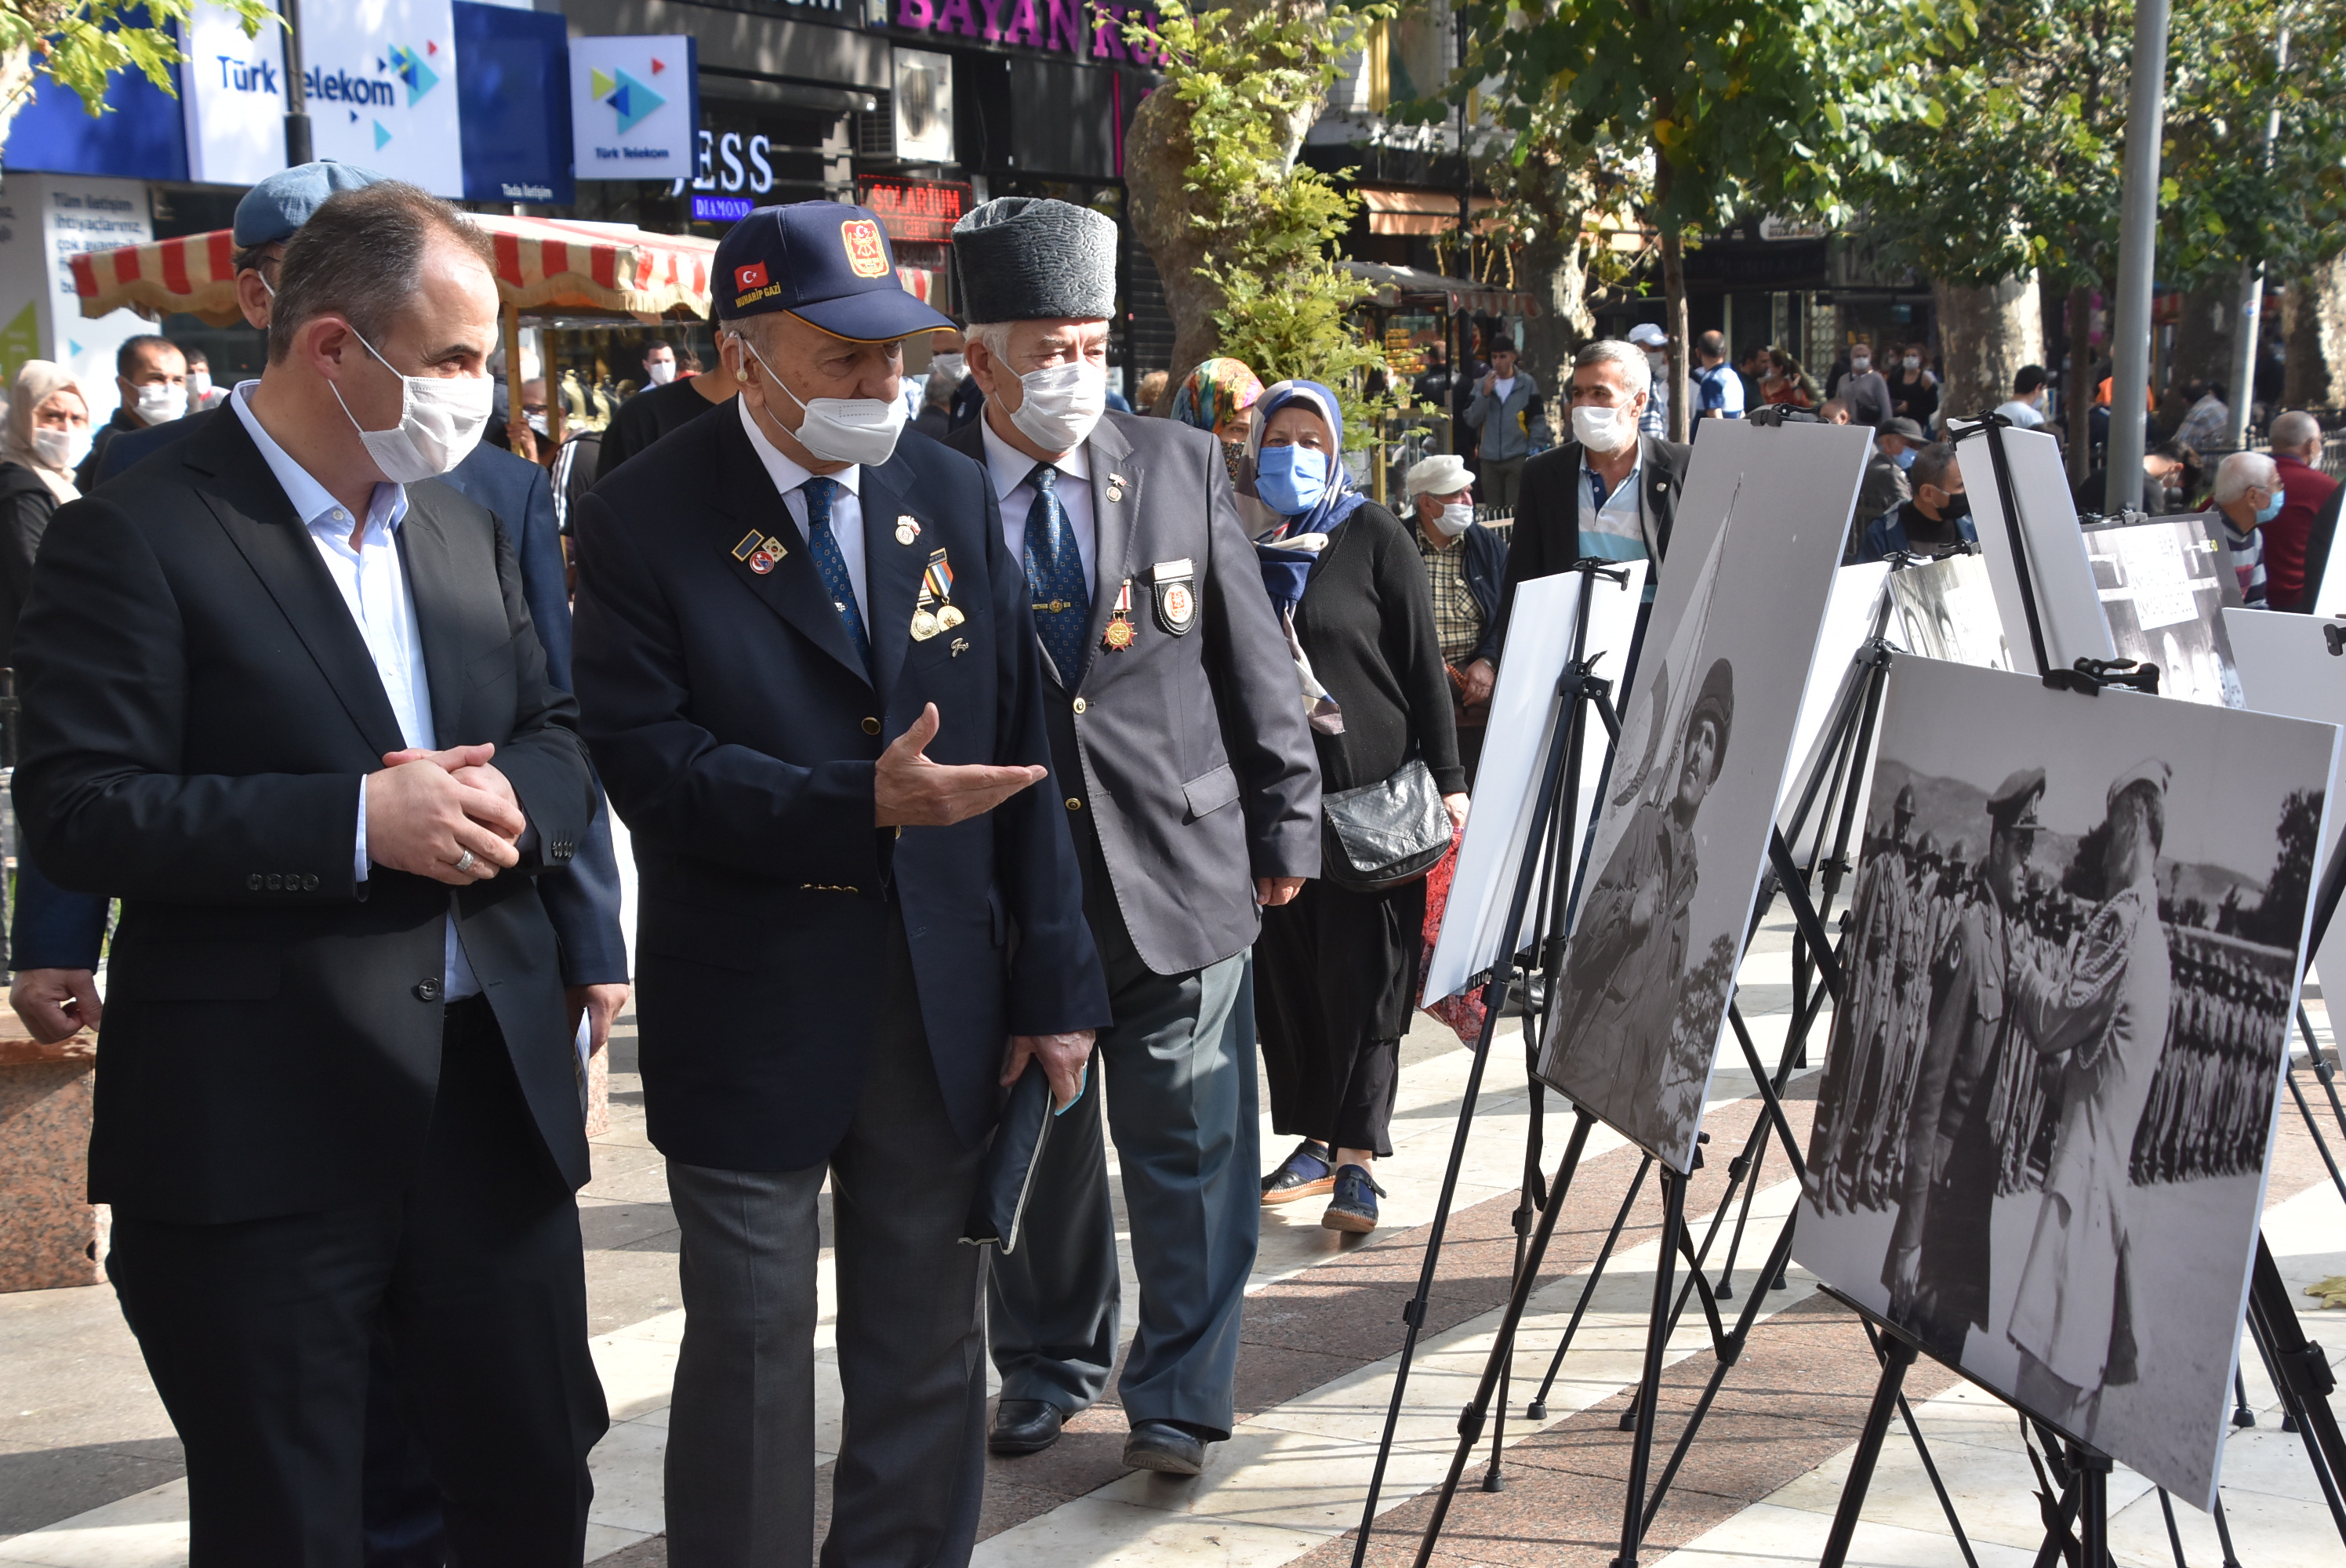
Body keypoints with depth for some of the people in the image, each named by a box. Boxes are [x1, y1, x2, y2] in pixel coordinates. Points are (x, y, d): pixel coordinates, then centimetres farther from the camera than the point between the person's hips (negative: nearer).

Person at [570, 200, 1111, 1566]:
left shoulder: (957, 497, 6)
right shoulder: (643, 524, -6)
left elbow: (1027, 752, 6)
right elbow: (654, 766, -15)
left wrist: (1054, 981, 3)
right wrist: (865, 804, -25)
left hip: (942, 1005, 4)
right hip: (749, 1022, -4)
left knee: (928, 1355, 13)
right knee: (751, 1354, 7)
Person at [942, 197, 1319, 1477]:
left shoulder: (1182, 466, 3)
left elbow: (1255, 664, 7)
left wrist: (1285, 827, 6)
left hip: (1180, 866, 0)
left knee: (1187, 1139, 3)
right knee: (1030, 1140, 14)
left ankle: (1179, 1394, 17)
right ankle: (1046, 1365, 33)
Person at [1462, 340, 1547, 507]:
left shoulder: (1527, 383, 2)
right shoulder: (1482, 384, 11)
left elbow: (1538, 420, 2)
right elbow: (1471, 419, 3)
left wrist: (1534, 451, -5)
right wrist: (1485, 394, -9)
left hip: (1518, 458, -3)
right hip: (1489, 460, 3)